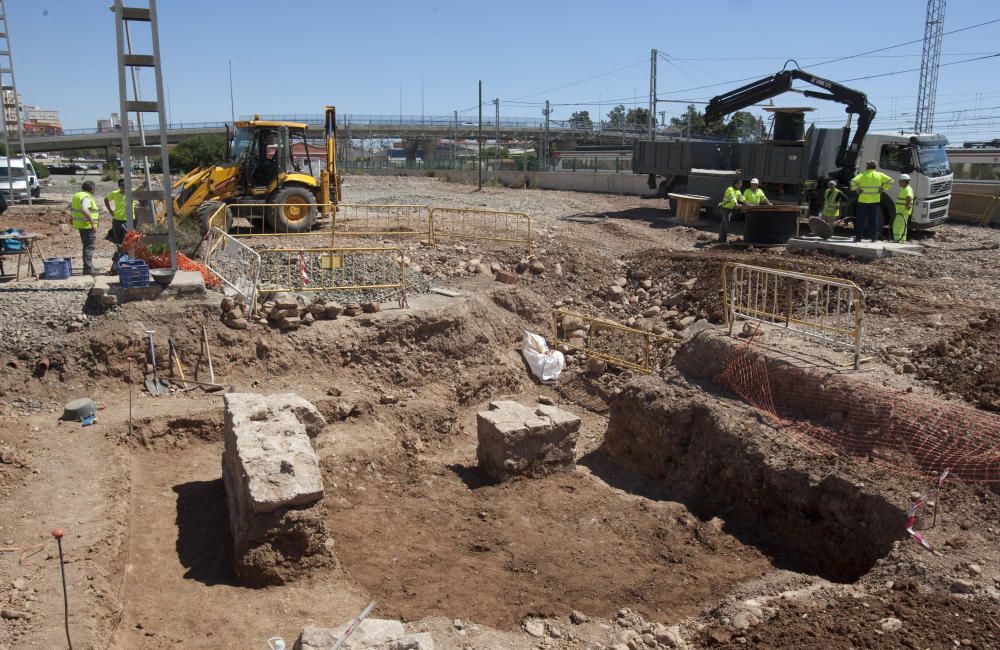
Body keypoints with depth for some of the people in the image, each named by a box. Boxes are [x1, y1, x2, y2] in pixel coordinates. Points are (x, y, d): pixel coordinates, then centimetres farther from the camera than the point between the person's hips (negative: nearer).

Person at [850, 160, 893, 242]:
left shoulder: (863, 175, -3)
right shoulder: (879, 175, 5)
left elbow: (853, 181, -18)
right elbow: (890, 180, 2)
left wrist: (857, 190, -6)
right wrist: (883, 189, 5)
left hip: (863, 200, -2)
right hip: (875, 201, 2)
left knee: (860, 219, 4)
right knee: (874, 219, 8)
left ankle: (858, 237, 3)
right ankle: (874, 237, 6)